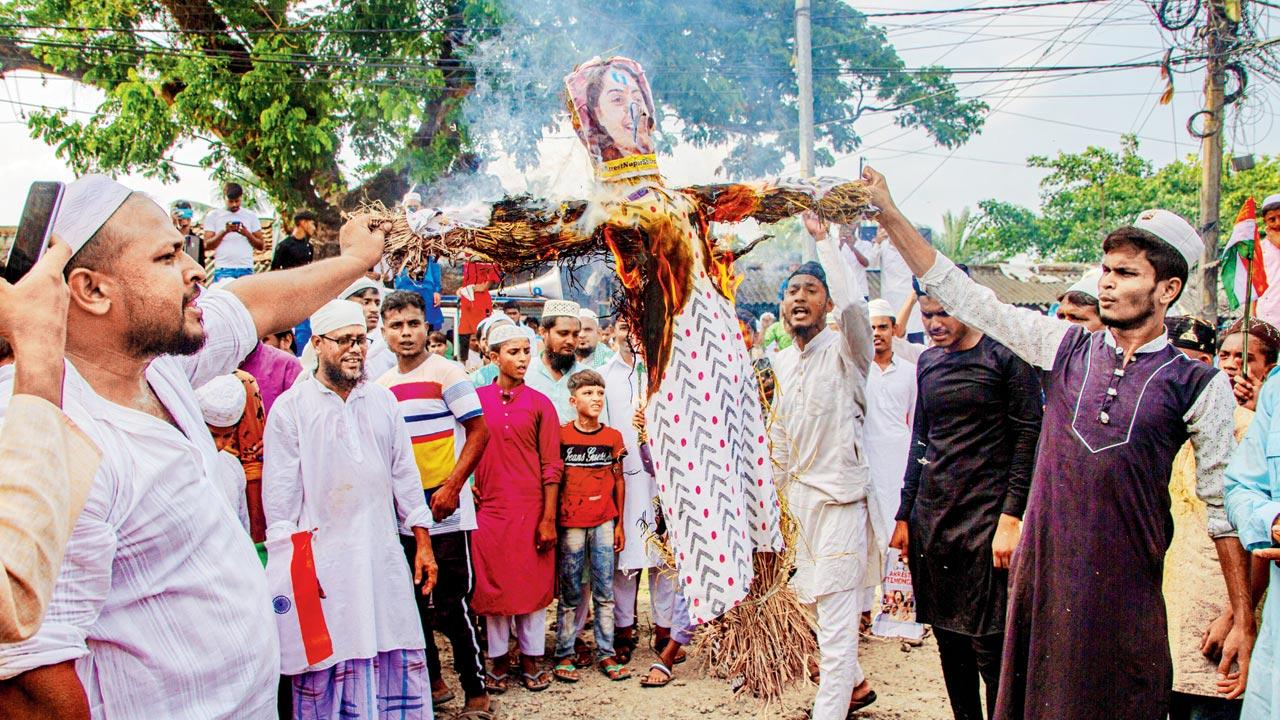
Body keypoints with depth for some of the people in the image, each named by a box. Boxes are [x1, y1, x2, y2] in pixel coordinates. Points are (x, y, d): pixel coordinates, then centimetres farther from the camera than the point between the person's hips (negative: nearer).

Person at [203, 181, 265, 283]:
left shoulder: (251, 216, 12)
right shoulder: (213, 216, 8)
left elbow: (261, 246, 8)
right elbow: (207, 246, 1)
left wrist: (247, 234, -10)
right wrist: (224, 231, -12)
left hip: (246, 270, 1)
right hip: (223, 270, -1)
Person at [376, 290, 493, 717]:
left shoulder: (446, 373, -6)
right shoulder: (381, 386, 11)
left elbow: (478, 431, -9)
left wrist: (452, 487, -17)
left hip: (445, 509, -6)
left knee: (451, 604, -3)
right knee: (413, 601, 13)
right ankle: (433, 682, 28)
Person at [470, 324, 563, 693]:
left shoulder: (539, 403, 0)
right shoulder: (475, 399, 3)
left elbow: (551, 465, -2)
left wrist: (549, 518, -6)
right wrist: (467, 488, 1)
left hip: (531, 509, -1)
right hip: (488, 508, 1)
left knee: (532, 582, 6)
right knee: (492, 584, 8)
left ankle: (532, 659, 20)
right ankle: (498, 659, 22)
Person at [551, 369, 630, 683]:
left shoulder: (613, 437, 6)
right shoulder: (561, 435, -2)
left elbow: (618, 481, 11)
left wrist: (619, 524, 9)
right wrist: (551, 523, 0)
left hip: (604, 522, 2)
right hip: (571, 523, -2)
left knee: (605, 592, 5)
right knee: (570, 593, 4)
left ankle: (606, 654, 13)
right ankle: (564, 656, 12)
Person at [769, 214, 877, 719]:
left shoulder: (844, 351, -11)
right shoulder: (783, 361, 10)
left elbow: (851, 304, -33)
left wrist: (823, 241, -25)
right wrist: (780, 489, 14)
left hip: (838, 497, -8)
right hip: (799, 499, 8)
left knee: (836, 613, -4)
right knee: (814, 601, 19)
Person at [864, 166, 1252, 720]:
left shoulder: (1200, 387, -3)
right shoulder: (1064, 346, 3)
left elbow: (1224, 505, 0)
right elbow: (962, 296, 2)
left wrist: (1243, 619, -1)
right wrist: (889, 214, -1)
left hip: (1125, 590, -2)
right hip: (1040, 572, 3)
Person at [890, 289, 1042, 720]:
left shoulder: (1006, 357, -4)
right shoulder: (928, 362, 13)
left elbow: (1028, 438, -7)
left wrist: (1010, 517, -14)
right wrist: (904, 515, 14)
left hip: (985, 514, -5)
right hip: (931, 517, 6)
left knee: (989, 645, -6)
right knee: (948, 640, 10)